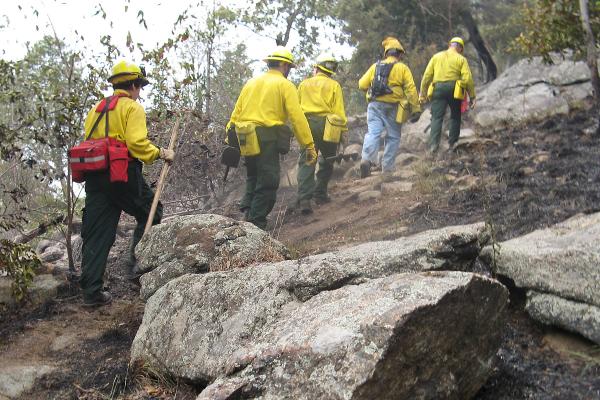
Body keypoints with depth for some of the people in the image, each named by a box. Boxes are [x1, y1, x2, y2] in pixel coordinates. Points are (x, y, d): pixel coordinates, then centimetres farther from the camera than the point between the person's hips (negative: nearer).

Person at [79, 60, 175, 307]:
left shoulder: (96, 109, 20)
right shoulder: (132, 107, -2)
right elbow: (137, 143, -17)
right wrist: (160, 154, -7)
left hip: (95, 176, 7)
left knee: (96, 234, 5)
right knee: (151, 214, 15)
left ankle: (91, 291, 3)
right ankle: (138, 259, 6)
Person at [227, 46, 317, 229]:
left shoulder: (251, 83, 17)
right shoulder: (285, 85, 0)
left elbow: (236, 113, 15)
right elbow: (297, 118, -8)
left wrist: (230, 139, 18)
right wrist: (309, 146, -7)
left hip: (247, 141, 6)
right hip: (267, 141, -6)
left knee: (253, 180, 22)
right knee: (267, 184, 0)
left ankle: (247, 211, 11)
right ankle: (256, 225, -2)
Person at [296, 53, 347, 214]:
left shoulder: (304, 84, 11)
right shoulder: (334, 86, 3)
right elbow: (339, 111, -3)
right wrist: (342, 129, 2)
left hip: (306, 125, 1)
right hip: (327, 126, -1)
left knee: (306, 162, -3)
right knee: (327, 162, 17)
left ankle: (304, 198, -17)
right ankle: (320, 194, 20)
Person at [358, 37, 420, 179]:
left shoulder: (376, 66, 8)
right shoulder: (403, 68, 1)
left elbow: (362, 84, 8)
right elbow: (411, 90, -5)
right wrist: (416, 109, -2)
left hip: (375, 105, 2)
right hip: (393, 107, -2)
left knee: (373, 133, -5)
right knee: (393, 137, 9)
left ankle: (367, 158, -30)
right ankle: (388, 168, 10)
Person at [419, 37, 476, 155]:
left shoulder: (436, 57, 14)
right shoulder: (461, 59, 6)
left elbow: (427, 75, 8)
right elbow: (468, 79, -3)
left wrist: (422, 93, 13)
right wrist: (472, 97, 2)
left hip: (438, 89, 1)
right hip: (454, 90, -1)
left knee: (437, 117, -3)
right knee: (455, 117, 15)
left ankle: (433, 144, -19)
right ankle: (452, 144, 14)